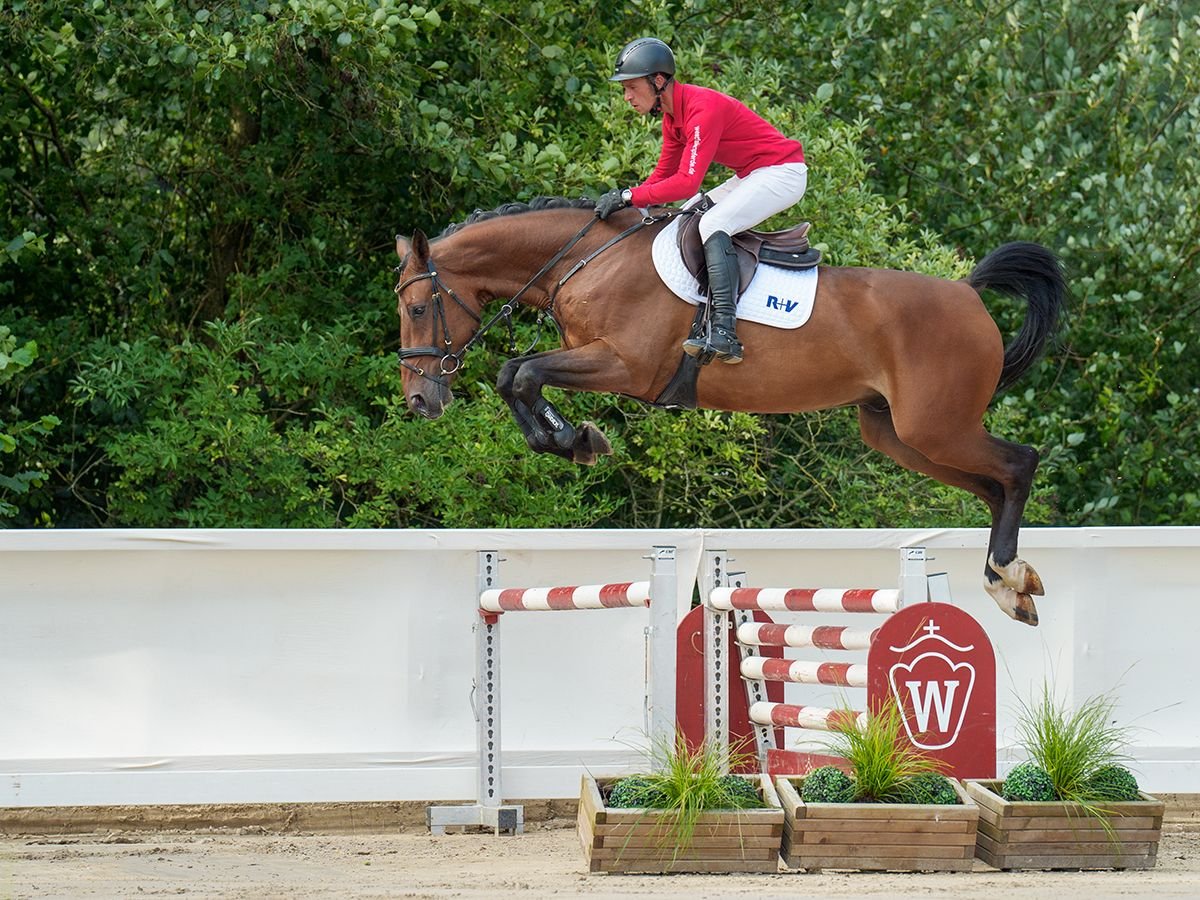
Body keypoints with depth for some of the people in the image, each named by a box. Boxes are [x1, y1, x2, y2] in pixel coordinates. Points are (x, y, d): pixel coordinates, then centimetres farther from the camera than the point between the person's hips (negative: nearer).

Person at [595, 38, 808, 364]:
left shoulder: (703, 109, -26)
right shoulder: (672, 114, 5)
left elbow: (687, 183, -32)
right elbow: (664, 174, 12)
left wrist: (629, 197, -30)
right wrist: (619, 200, -2)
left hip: (783, 173, -11)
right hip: (750, 176, 11)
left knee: (712, 224, -27)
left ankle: (725, 333, -36)